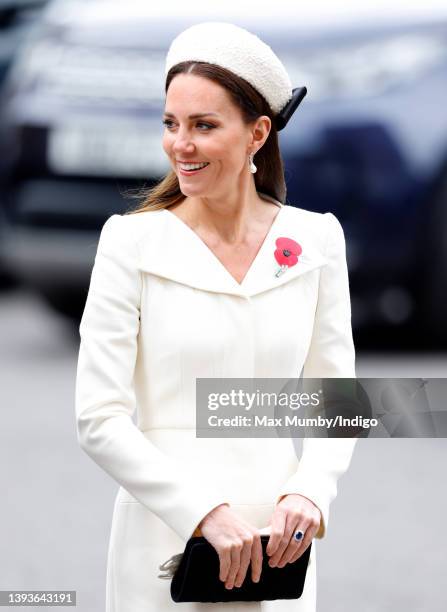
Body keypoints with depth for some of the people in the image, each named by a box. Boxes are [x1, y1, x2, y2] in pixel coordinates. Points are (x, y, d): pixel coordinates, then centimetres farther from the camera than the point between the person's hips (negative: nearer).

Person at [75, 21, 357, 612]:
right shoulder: (132, 243, -5)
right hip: (165, 542, -2)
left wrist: (310, 494, -11)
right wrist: (204, 512, -18)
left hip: (275, 543, 2)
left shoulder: (315, 240, 3)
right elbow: (99, 418, -9)